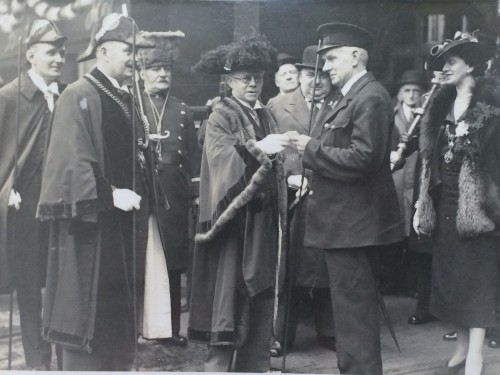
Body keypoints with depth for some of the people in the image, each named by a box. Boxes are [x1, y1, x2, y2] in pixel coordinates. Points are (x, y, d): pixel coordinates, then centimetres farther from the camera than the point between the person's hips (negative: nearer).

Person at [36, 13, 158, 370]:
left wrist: (143, 202, 12)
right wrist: (110, 195, -24)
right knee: (89, 315, -1)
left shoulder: (125, 99, 14)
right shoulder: (79, 96, -10)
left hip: (126, 227, 8)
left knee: (122, 312, 14)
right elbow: (71, 161, -18)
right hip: (92, 227, -8)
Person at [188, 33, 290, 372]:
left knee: (260, 297, 10)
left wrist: (291, 180, 3)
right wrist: (256, 149, -36)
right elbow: (223, 160, -23)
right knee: (230, 296, -5)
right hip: (235, 219, -6)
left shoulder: (266, 116, 13)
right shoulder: (220, 117, -6)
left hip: (263, 219, 6)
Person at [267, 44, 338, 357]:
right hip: (289, 198, 0)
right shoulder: (277, 106, 8)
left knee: (328, 266, 7)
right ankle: (281, 334, 13)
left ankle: (329, 331, 20)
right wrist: (289, 178, -9)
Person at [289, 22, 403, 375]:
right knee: (357, 305, 19)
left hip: (352, 221, -10)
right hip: (352, 217, 10)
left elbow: (362, 159, -25)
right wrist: (311, 146, 4)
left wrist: (311, 148, -16)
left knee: (353, 308, -3)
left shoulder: (371, 97, -16)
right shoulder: (355, 95, 14)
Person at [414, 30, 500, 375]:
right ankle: (462, 347, 22)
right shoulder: (442, 104, 12)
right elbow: (431, 156, 12)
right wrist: (423, 205, 10)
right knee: (453, 274, 10)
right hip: (445, 203, 7)